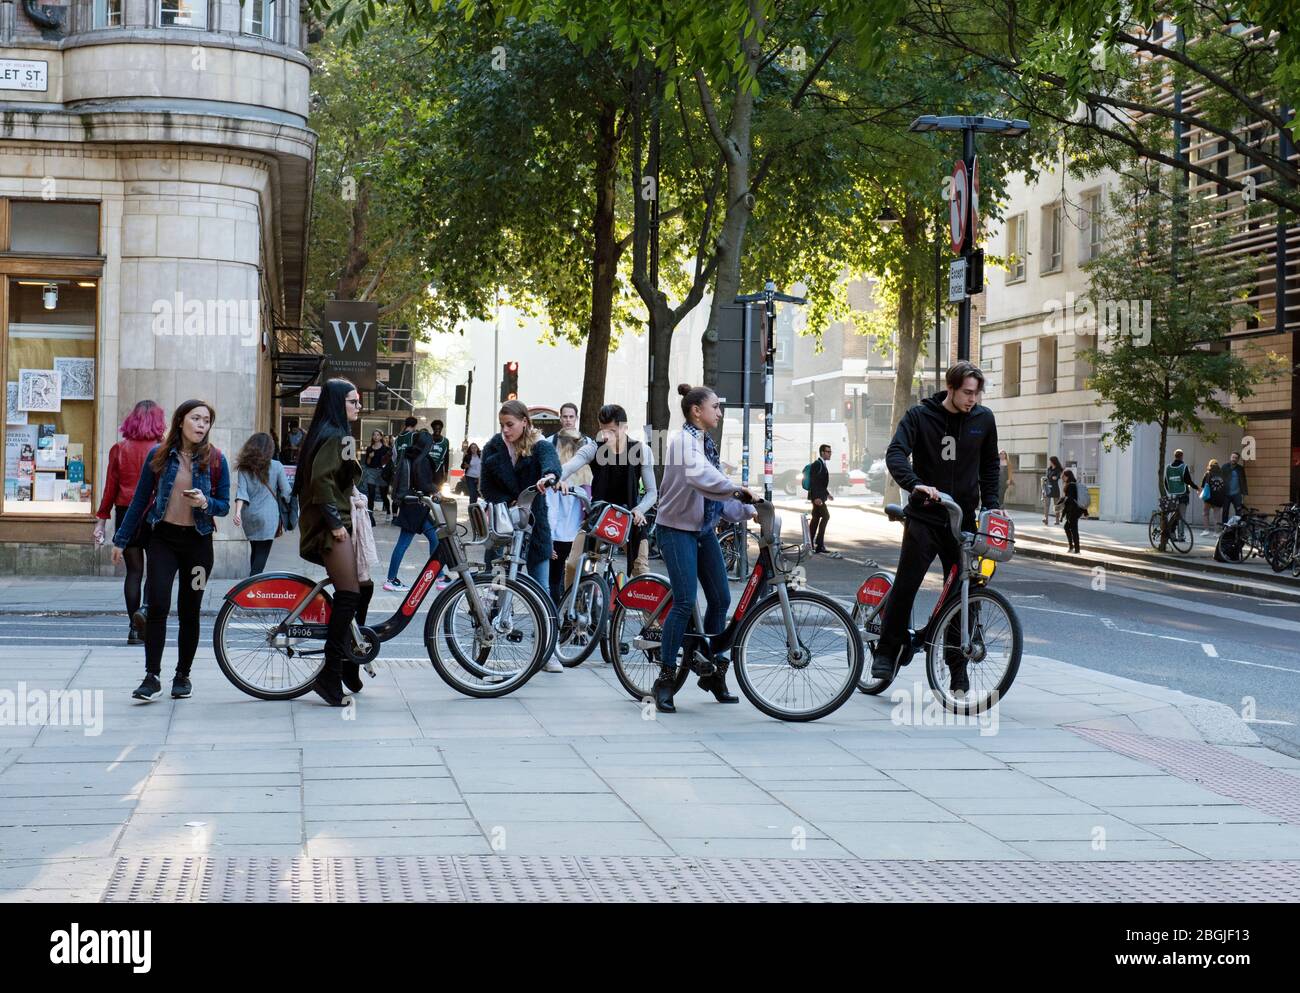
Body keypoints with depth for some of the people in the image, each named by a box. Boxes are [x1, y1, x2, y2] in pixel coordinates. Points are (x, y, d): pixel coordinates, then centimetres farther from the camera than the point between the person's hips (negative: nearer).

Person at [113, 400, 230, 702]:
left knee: (189, 612, 6)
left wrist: (205, 503, -18)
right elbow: (140, 500, 6)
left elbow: (224, 505, 4)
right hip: (162, 538, -1)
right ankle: (152, 676, -8)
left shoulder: (216, 459, -1)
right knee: (157, 605, -14)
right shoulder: (159, 455, -1)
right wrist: (121, 540, 8)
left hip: (198, 541, 1)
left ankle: (183, 675, 20)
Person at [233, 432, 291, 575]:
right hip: (267, 516, -3)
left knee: (255, 551, 19)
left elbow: (241, 492, -9)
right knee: (262, 553, -4)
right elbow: (286, 492, -1)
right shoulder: (276, 466, -3)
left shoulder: (244, 468, 2)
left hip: (249, 516, 3)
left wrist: (237, 512, -16)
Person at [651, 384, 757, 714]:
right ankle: (665, 678, -6)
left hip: (704, 530, 9)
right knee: (685, 602, -14)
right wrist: (733, 489, -41)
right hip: (677, 529, -9)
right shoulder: (684, 439, -14)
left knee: (720, 599, 7)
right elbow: (698, 476, -33)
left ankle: (714, 671, 20)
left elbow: (715, 489, 13)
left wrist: (748, 510, 2)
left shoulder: (706, 442, 15)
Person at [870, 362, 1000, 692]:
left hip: (964, 519, 2)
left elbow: (990, 464, 18)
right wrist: (915, 484, -35)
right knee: (905, 586, -8)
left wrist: (991, 505, 8)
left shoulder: (984, 419, 5)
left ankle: (958, 670, 9)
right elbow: (896, 454, -17)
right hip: (925, 517, -2)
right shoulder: (920, 416, -4)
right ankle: (887, 650, 9)